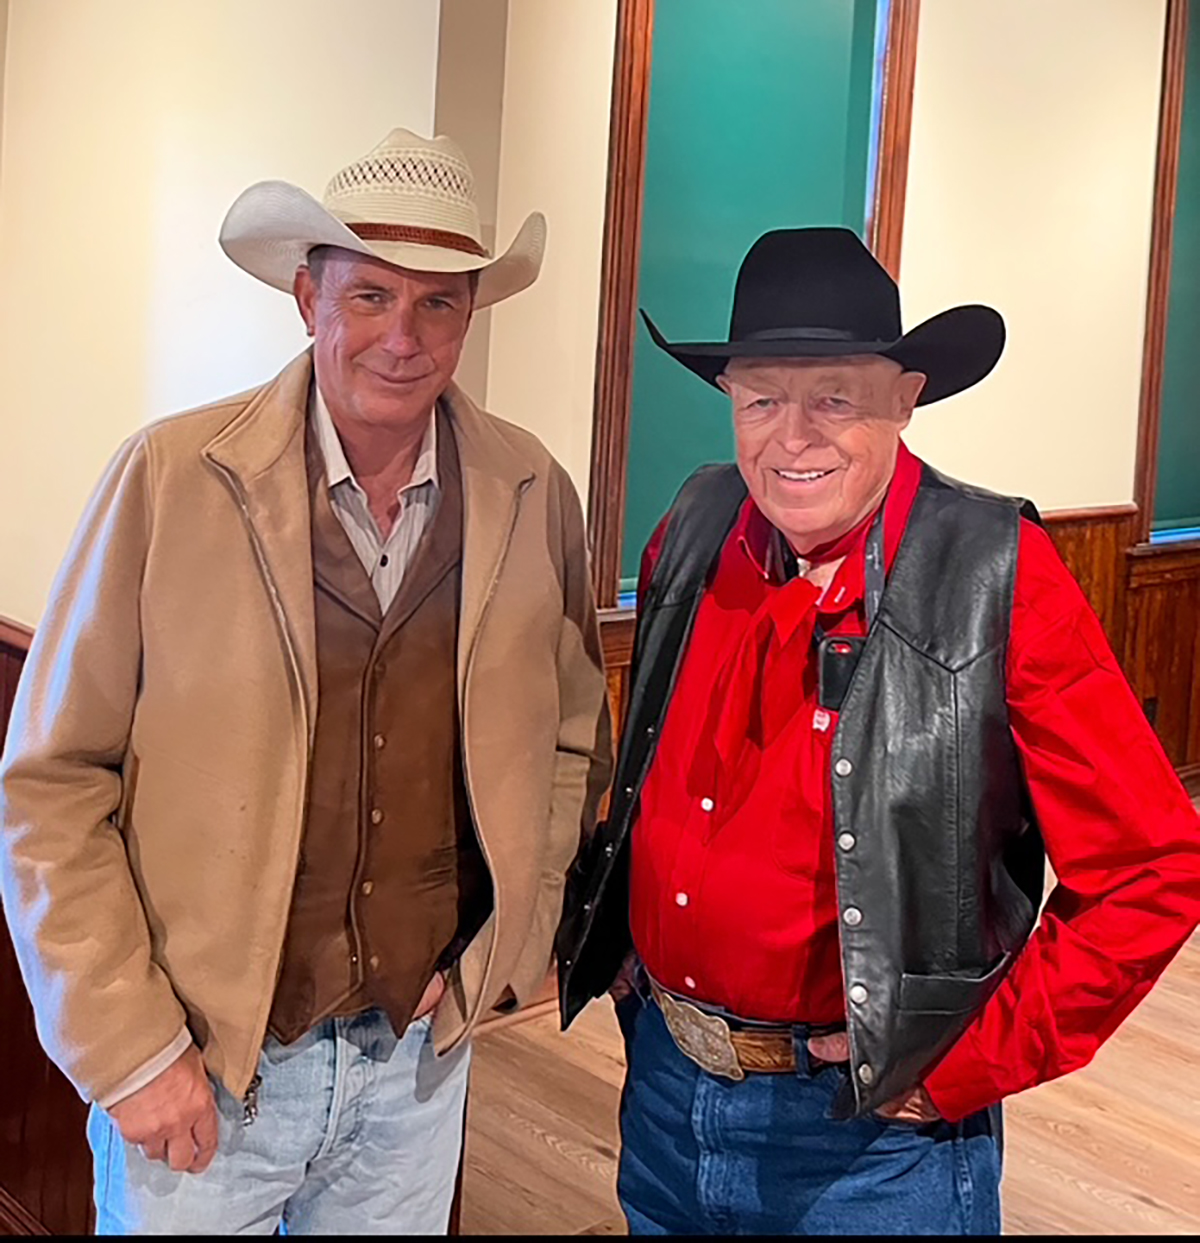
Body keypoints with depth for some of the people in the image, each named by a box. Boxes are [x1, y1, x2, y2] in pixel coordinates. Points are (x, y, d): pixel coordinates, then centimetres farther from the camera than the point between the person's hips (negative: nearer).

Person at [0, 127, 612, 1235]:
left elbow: (572, 737, 9)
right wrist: (127, 1047, -10)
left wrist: (509, 944, 1)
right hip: (198, 1071, -2)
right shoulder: (173, 478, -13)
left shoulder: (535, 496, -4)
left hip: (423, 1053, 3)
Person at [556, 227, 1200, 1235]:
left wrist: (965, 1066, -13)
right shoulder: (691, 533, -3)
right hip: (664, 1086, 5)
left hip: (874, 1128, -4)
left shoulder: (999, 577, -17)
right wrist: (618, 949, 8)